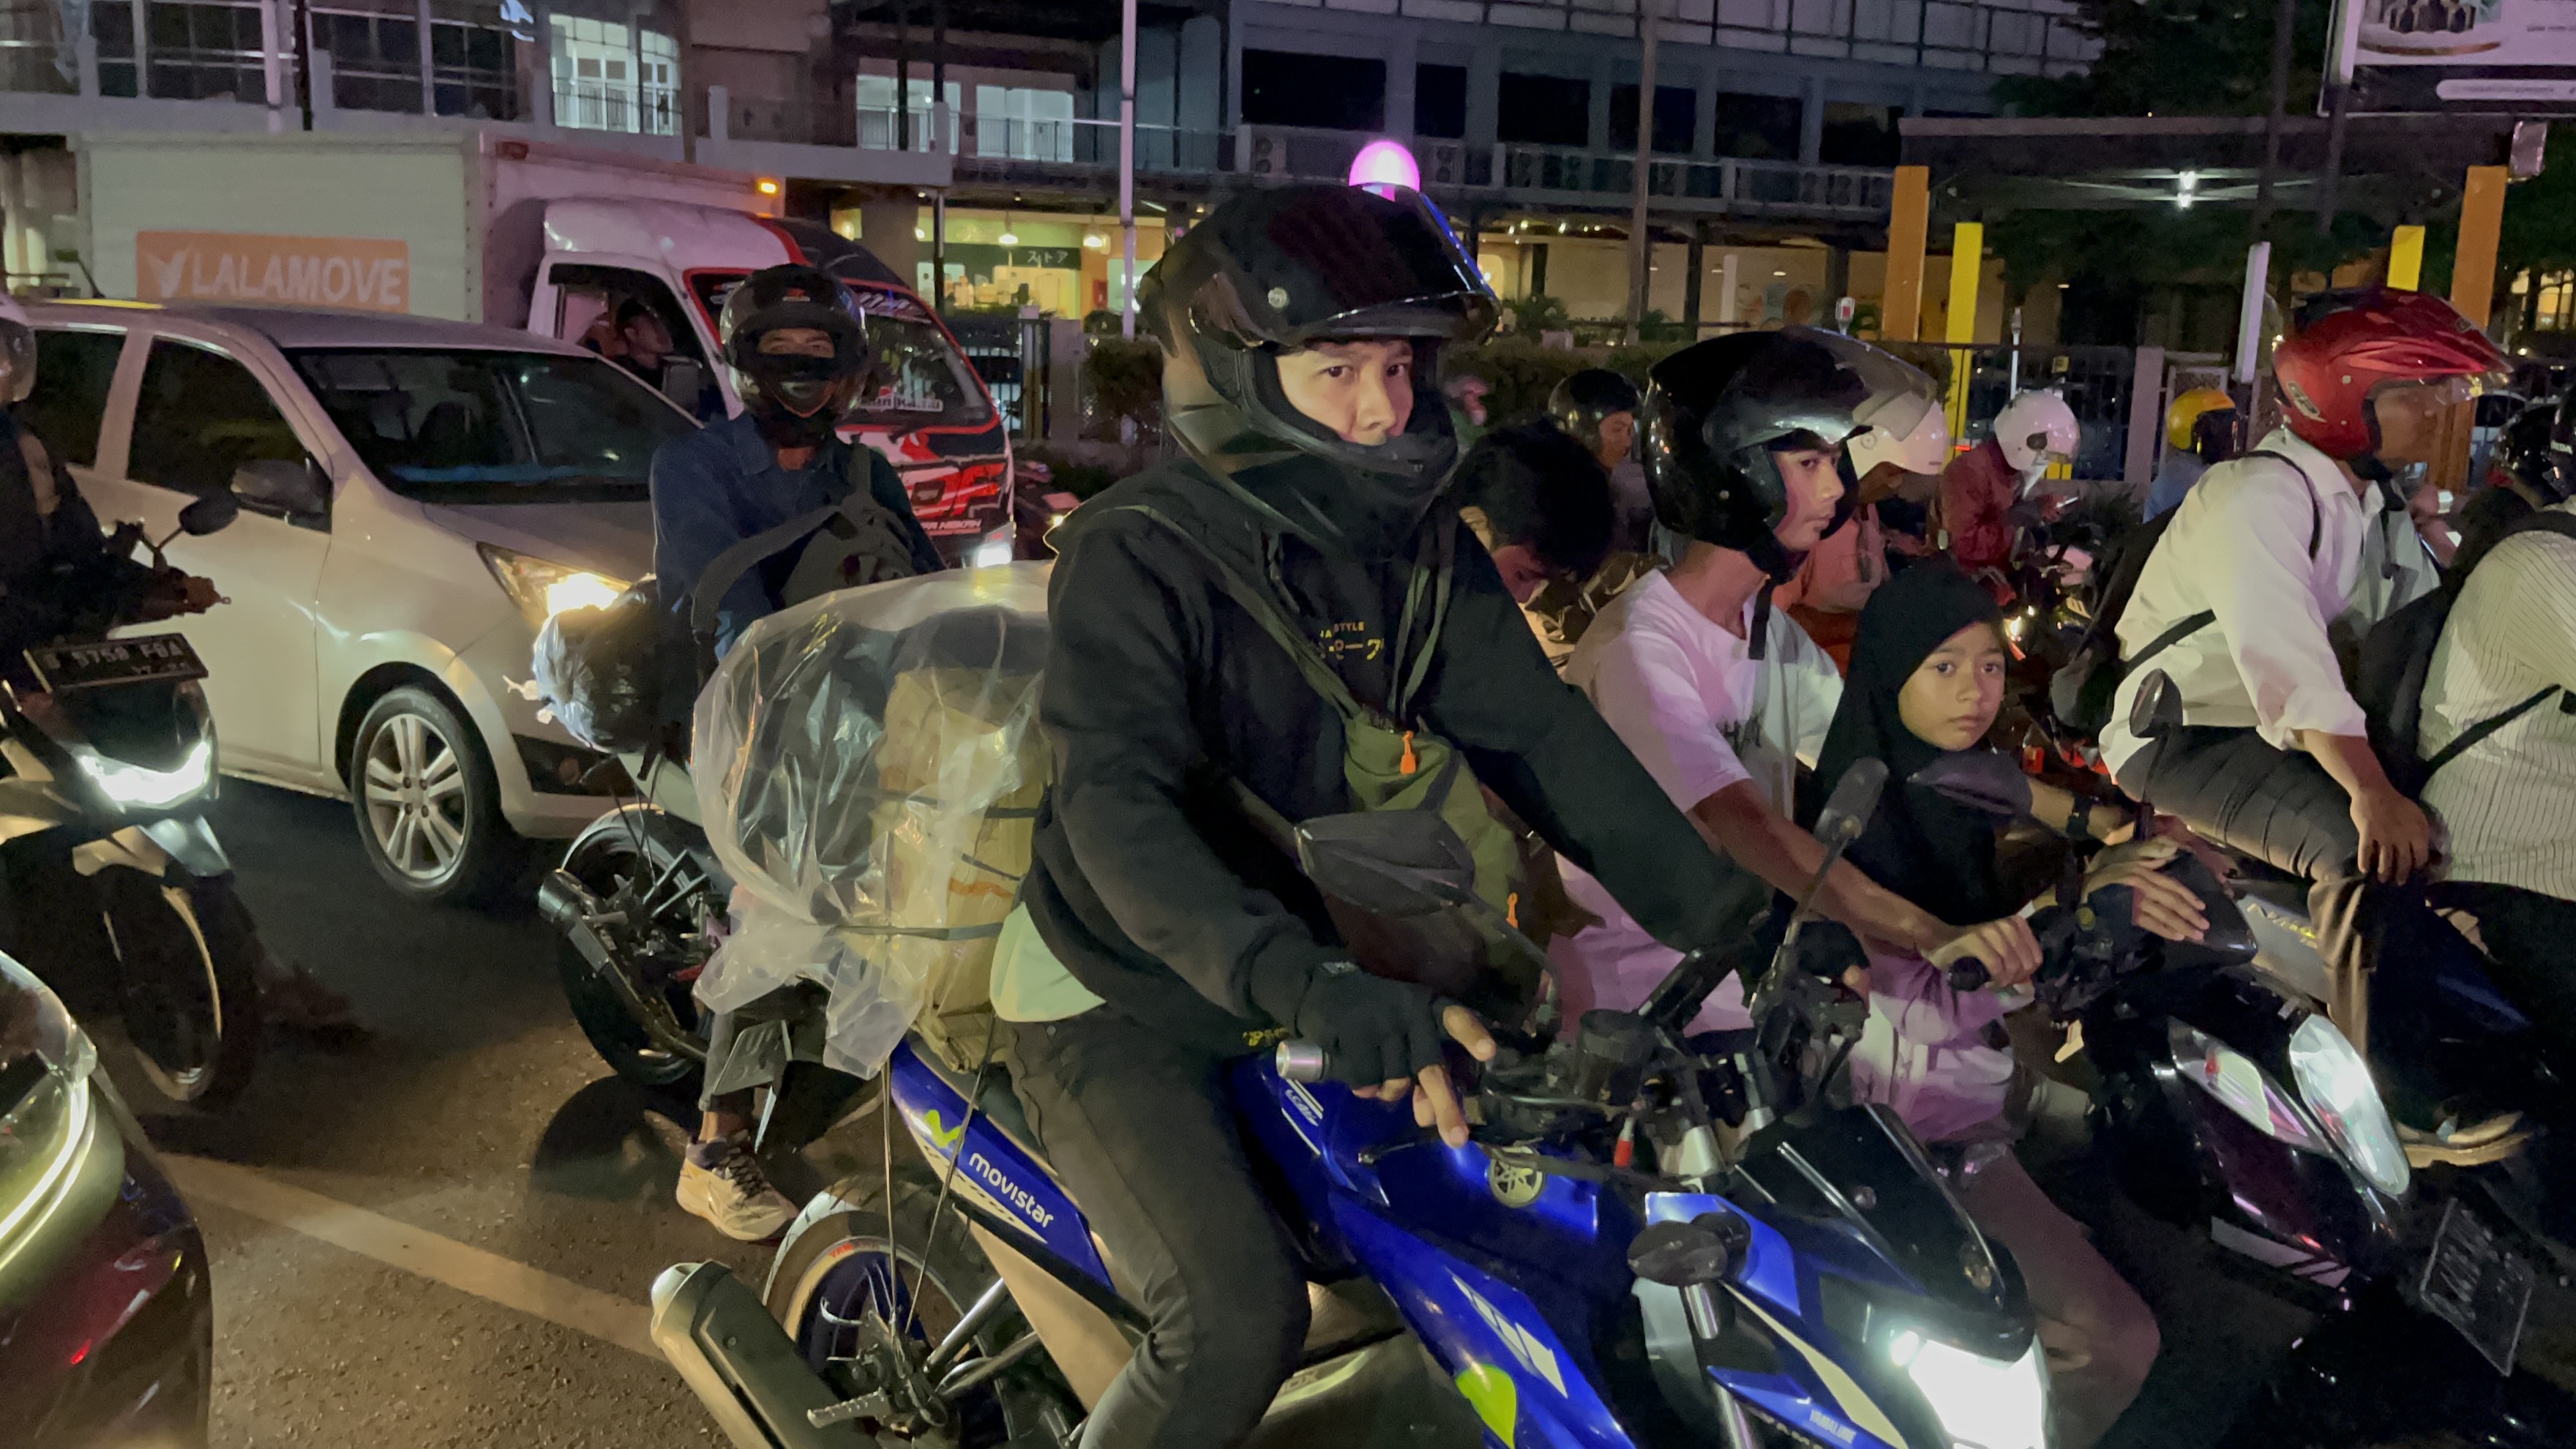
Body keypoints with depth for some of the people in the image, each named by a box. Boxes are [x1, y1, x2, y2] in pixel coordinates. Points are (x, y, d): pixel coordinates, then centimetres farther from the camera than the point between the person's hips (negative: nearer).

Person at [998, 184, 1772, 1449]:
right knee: (1240, 1318, -22)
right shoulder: (1140, 552, -21)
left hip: (1317, 954, 7)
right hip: (1119, 1001, -6)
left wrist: (1729, 917, -16)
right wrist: (1311, 996, -48)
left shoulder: (1412, 539, 0)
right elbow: (1118, 810, -33)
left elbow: (1539, 731, -5)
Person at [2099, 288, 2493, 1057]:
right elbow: (2287, 658, -31)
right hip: (2184, 737, -9)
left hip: (2292, 737, 10)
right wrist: (2369, 789, -41)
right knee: (2366, 847, -29)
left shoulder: (2381, 509, 15)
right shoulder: (2259, 496, -17)